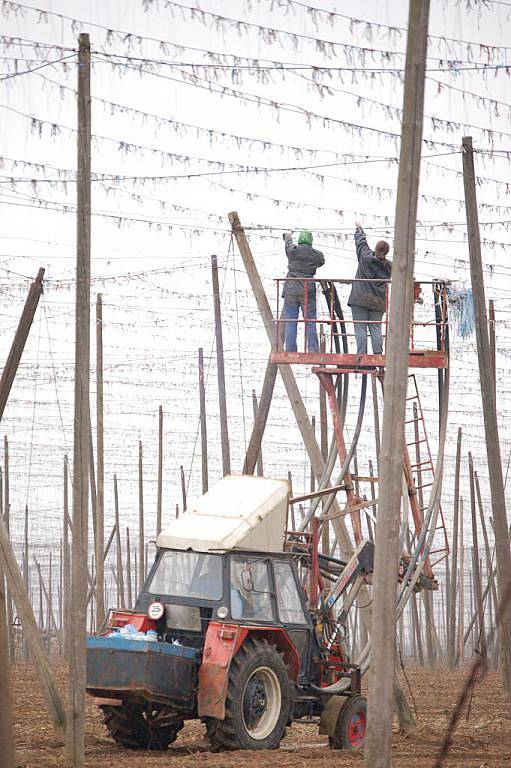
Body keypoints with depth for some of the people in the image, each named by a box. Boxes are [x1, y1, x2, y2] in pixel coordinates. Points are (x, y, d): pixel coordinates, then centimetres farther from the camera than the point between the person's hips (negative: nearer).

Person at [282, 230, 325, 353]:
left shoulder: (292, 250, 0)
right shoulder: (317, 255, 1)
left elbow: (288, 241, 23)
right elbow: (321, 262, 22)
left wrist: (288, 236, 47)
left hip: (291, 291, 0)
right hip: (308, 292, 0)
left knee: (290, 323, 0)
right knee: (310, 322, 3)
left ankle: (290, 351, -3)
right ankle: (313, 350, 0)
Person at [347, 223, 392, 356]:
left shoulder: (365, 257, -6)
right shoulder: (389, 266, 2)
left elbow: (361, 242, 9)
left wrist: (359, 230, 28)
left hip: (360, 299, -3)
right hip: (378, 301, 3)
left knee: (360, 328, -4)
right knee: (376, 328, 4)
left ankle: (361, 354, -10)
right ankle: (378, 354, -3)